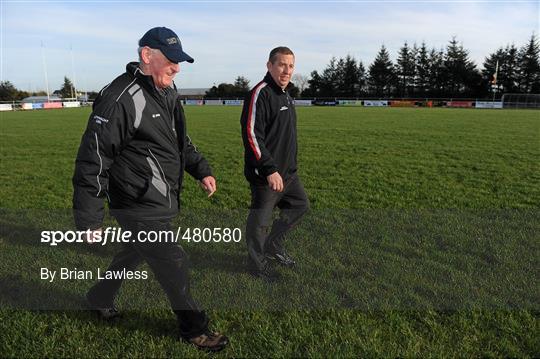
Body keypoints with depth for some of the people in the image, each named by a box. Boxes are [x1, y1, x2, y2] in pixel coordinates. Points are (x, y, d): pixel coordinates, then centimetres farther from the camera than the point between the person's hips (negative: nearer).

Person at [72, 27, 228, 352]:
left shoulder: (168, 94, 7)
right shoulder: (120, 99, -22)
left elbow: (181, 140, 22)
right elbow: (93, 160, -21)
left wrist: (201, 170, 10)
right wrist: (89, 220, -19)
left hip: (163, 201, 9)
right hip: (140, 208, -9)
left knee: (135, 253, 26)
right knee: (174, 265, 1)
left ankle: (101, 298, 51)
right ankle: (194, 328, 23)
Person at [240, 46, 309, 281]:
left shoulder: (285, 95, 14)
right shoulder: (260, 93, -16)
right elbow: (251, 134, -24)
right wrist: (270, 170, -26)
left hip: (288, 171, 10)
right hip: (265, 174, -10)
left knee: (300, 205, 19)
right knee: (260, 220, 3)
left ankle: (273, 246, 32)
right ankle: (257, 264, 22)